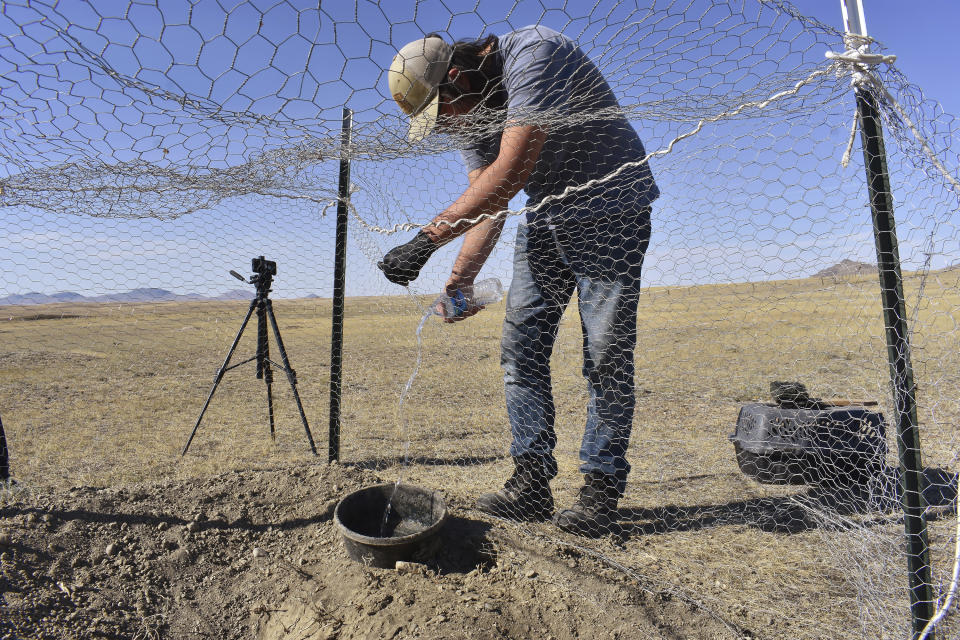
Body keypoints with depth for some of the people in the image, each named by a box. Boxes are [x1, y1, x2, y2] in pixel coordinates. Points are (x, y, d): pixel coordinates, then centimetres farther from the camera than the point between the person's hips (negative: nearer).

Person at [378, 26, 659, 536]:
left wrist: (428, 238, -36)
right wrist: (461, 276, -13)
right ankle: (531, 481, 4)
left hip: (609, 211, -7)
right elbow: (486, 200, -1)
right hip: (544, 219, 7)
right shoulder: (469, 111, 2)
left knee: (605, 354, -8)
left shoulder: (533, 54, -23)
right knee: (520, 347, -2)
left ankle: (601, 489, 4)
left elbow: (511, 173, -34)